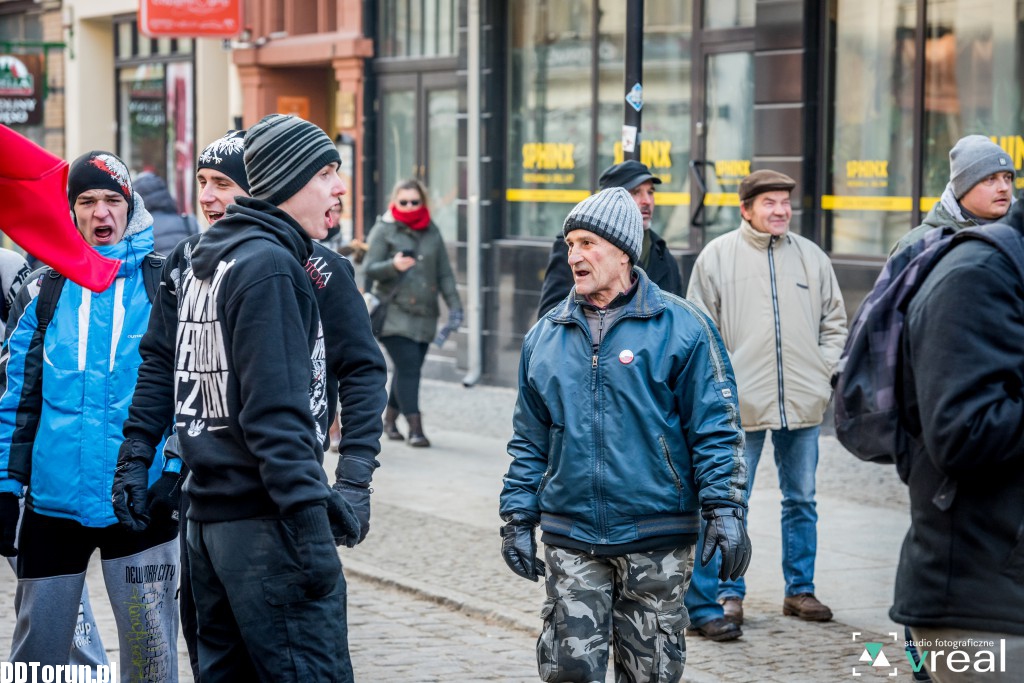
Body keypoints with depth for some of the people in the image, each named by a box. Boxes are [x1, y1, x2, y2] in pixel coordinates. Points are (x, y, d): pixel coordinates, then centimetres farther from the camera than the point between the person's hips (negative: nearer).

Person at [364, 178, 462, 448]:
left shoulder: (432, 232, 13)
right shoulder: (384, 230, 0)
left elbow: (444, 273, 16)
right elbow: (369, 268, -5)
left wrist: (454, 304, 7)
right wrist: (393, 265, -24)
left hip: (424, 314, 5)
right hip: (394, 312, -4)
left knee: (409, 369, 7)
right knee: (408, 367, -14)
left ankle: (390, 418, 25)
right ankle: (415, 427, -15)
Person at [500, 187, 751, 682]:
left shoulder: (679, 326, -4)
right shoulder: (546, 335, 8)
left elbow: (715, 427, -4)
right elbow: (530, 440, 14)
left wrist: (725, 512, -11)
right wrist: (518, 519, 8)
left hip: (656, 539, -2)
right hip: (570, 539, 3)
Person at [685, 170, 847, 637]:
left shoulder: (811, 257, 9)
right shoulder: (717, 256, -1)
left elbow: (834, 322, 16)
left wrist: (825, 369, 4)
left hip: (803, 403, 3)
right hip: (739, 404, -3)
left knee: (801, 500, 12)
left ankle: (800, 590, 23)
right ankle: (728, 595, 7)